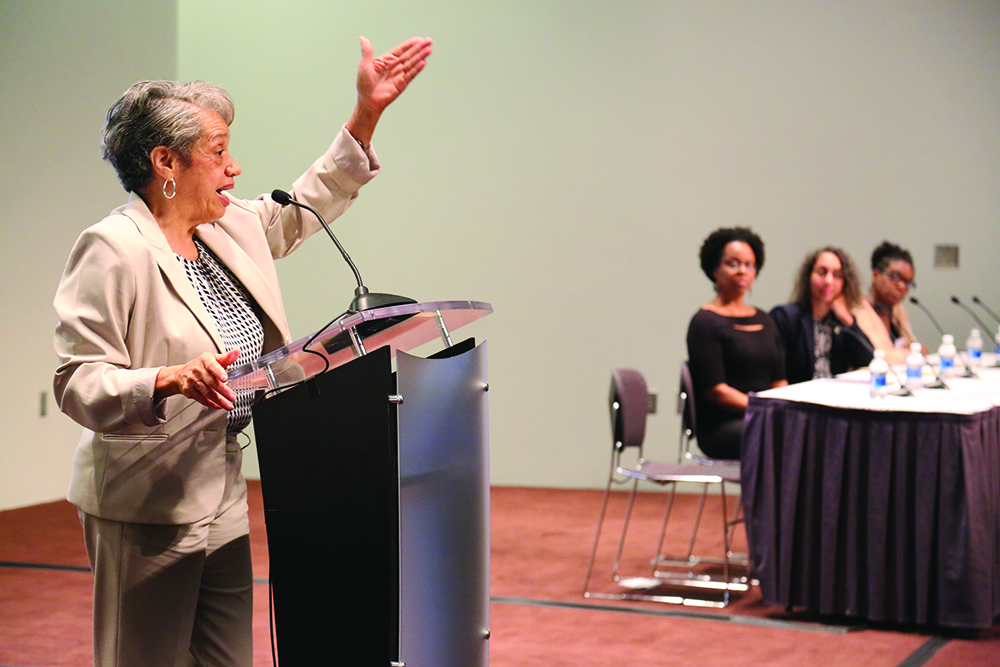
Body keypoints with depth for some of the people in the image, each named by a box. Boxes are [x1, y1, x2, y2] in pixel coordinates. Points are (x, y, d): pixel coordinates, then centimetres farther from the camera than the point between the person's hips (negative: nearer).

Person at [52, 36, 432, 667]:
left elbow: (307, 205, 25)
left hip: (226, 496, 8)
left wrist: (366, 113, 18)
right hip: (146, 508, -8)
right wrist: (171, 380, -35)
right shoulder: (114, 248, -16)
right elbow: (79, 383, -18)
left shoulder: (232, 228, 9)